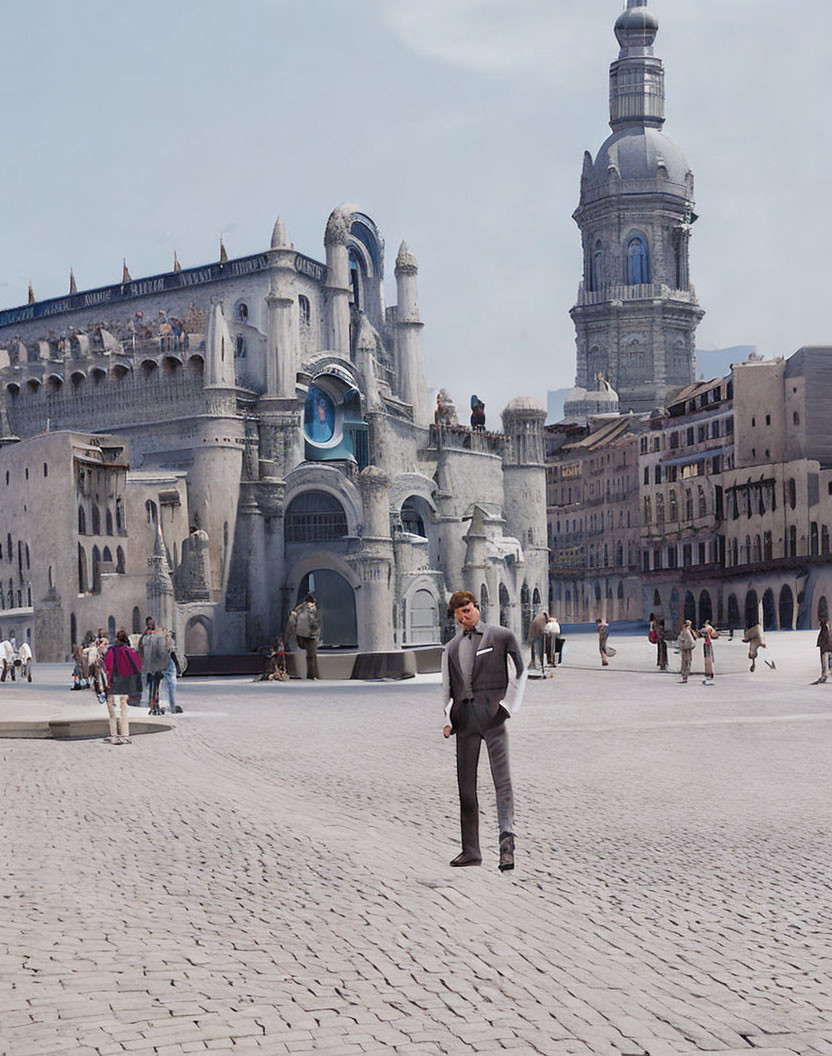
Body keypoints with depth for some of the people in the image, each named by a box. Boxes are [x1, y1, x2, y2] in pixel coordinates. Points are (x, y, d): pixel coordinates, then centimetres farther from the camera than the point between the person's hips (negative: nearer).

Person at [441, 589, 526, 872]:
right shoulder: (451, 649, 20)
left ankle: (507, 842, -24)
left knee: (502, 781, -15)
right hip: (464, 718, 5)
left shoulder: (501, 636, 7)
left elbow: (519, 673, 5)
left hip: (491, 713, -5)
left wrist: (506, 708, -5)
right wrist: (447, 719, 9)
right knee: (465, 786, 5)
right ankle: (470, 850, 11)